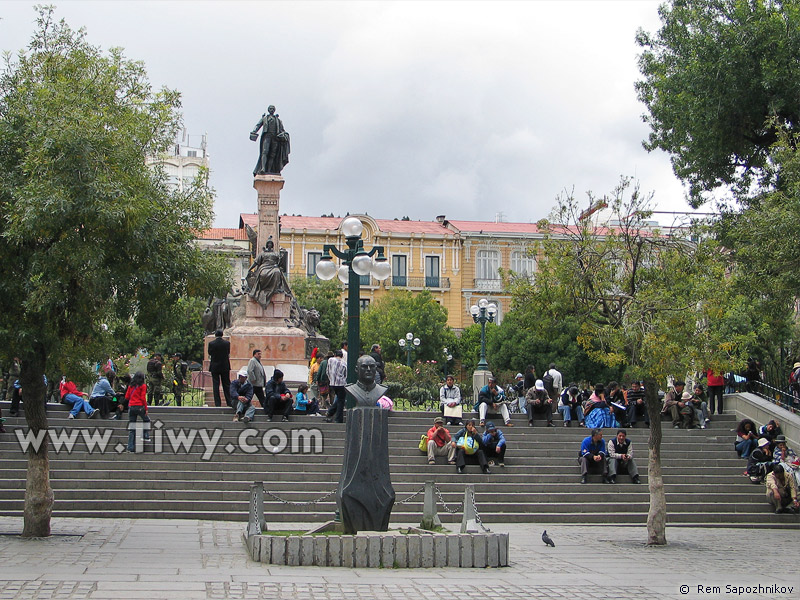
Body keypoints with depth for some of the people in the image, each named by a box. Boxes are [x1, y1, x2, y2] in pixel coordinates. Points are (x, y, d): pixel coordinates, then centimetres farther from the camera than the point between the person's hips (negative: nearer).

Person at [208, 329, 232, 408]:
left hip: (214, 367, -2)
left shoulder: (211, 343, -8)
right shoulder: (227, 343, -3)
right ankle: (229, 403, 7)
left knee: (216, 385, 2)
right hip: (225, 366, 2)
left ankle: (217, 403, -1)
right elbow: (228, 355, 8)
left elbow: (209, 355, 3)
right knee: (226, 385, 8)